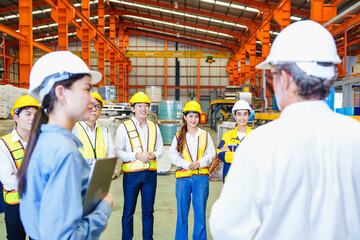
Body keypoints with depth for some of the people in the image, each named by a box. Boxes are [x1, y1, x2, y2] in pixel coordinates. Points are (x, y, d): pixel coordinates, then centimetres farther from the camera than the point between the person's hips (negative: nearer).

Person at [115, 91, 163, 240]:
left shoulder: (154, 127, 11)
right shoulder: (124, 127, -1)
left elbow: (160, 149, 15)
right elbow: (118, 151, -6)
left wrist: (154, 155, -8)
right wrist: (137, 155, -17)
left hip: (150, 173, 3)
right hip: (131, 173, -3)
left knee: (148, 210, 12)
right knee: (128, 211, 6)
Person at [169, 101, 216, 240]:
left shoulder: (205, 135, 10)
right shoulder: (178, 136, 8)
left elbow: (211, 154, 7)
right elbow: (172, 155, 2)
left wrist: (200, 163, -11)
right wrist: (186, 164, -13)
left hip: (201, 177, 0)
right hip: (183, 176, 0)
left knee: (200, 211, 2)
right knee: (182, 211, 6)